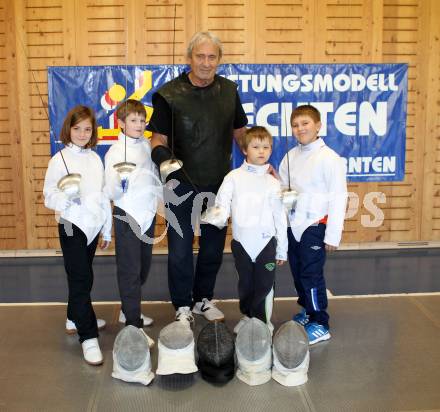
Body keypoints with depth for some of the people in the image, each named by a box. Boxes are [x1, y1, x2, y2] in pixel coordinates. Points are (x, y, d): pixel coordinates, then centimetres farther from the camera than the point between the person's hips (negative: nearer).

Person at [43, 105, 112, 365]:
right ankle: (89, 337, -2)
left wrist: (107, 230, 14)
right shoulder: (59, 160, -7)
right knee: (81, 280, -6)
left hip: (93, 226, 5)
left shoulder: (95, 159, 8)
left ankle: (75, 318, 38)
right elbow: (49, 197, -10)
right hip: (72, 227, -5)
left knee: (82, 278, 18)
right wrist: (66, 197, -32)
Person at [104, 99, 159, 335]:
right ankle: (133, 324, 7)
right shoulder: (115, 152, -11)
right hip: (127, 217, -6)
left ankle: (129, 310, 36)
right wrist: (120, 182, -33)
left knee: (143, 267, 17)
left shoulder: (146, 145, 6)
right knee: (130, 271, -1)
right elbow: (111, 193, -15)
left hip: (148, 215, 7)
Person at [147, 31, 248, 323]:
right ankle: (183, 306, 24)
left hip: (218, 183, 3)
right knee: (180, 248, 5)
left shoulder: (229, 90, 3)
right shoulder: (170, 94, -8)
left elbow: (240, 132, 12)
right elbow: (158, 137, -6)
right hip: (182, 184, -3)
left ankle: (204, 299, 34)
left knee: (214, 246, 14)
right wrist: (161, 153, -28)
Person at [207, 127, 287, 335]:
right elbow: (222, 202, -5)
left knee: (264, 283, 0)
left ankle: (262, 319, 18)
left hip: (266, 241, 0)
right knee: (245, 283, 13)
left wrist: (282, 250, 8)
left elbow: (280, 217, 8)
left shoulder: (273, 182, 7)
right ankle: (247, 316, 31)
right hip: (241, 240, 0)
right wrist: (219, 216, -29)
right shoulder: (234, 177, 3)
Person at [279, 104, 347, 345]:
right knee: (297, 272, 16)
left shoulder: (329, 158, -11)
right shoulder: (290, 157, 7)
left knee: (311, 275, -4)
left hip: (315, 225, -6)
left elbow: (338, 198, -12)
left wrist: (333, 235, -12)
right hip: (293, 225, 6)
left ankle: (320, 324, 10)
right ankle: (307, 310, 36)